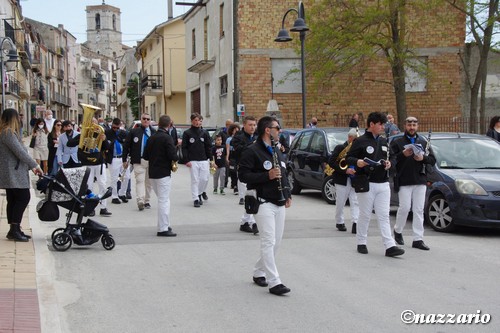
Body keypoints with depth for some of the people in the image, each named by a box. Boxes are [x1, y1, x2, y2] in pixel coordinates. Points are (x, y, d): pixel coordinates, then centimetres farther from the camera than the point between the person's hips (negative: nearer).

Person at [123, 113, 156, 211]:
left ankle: (146, 201, 20)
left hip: (151, 161, 2)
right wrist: (124, 160, 3)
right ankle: (140, 201, -23)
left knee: (148, 182, 10)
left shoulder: (154, 133, 6)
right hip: (139, 161, -2)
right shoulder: (134, 132, 4)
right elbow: (126, 146, 6)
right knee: (140, 180, -13)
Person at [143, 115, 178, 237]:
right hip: (164, 173, -7)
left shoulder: (152, 138, 7)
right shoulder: (167, 138, -14)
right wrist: (175, 158, 0)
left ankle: (164, 225, 26)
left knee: (162, 200, 19)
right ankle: (163, 229, -4)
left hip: (153, 173, 7)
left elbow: (145, 156, 10)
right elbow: (173, 156, -20)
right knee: (164, 201, -4)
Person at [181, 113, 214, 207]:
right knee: (195, 180, -2)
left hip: (204, 160, 2)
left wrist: (210, 159, 3)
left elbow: (209, 146, 10)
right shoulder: (187, 133, -1)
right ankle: (196, 199, 5)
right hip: (193, 161, -2)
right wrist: (187, 160, -9)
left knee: (205, 178, 1)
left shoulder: (204, 133, 6)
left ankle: (202, 192, 29)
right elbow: (184, 148, -1)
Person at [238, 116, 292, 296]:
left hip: (279, 203, 9)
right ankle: (274, 282, -11)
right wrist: (267, 175, -21)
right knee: (268, 242, -11)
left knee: (276, 242, 11)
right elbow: (243, 175, -14)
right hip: (264, 202, -9)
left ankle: (259, 273, 27)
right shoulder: (252, 151, -9)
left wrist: (288, 194, 14)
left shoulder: (277, 152, 18)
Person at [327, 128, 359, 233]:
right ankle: (339, 222, 22)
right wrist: (345, 170, -19)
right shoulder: (340, 148, -5)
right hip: (342, 180, -3)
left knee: (355, 202, -6)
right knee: (340, 203, 6)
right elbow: (331, 162, -11)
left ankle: (355, 224, -9)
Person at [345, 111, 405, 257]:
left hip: (383, 184, 5)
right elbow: (348, 158, -7)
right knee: (365, 215, 4)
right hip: (366, 184, -5)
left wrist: (388, 163, 5)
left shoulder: (383, 141, 16)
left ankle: (390, 246, -5)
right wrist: (357, 162, -27)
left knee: (384, 216, 0)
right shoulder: (360, 141, -4)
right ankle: (361, 243, 18)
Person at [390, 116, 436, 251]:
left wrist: (423, 158, -6)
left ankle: (418, 239, 3)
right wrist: (403, 154, -20)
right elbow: (391, 160, -7)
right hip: (404, 181, -3)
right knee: (404, 208, -5)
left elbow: (433, 160, 12)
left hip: (420, 181, 3)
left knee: (419, 210, 1)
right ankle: (398, 231, 20)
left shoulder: (423, 142, 16)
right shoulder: (397, 142, 4)